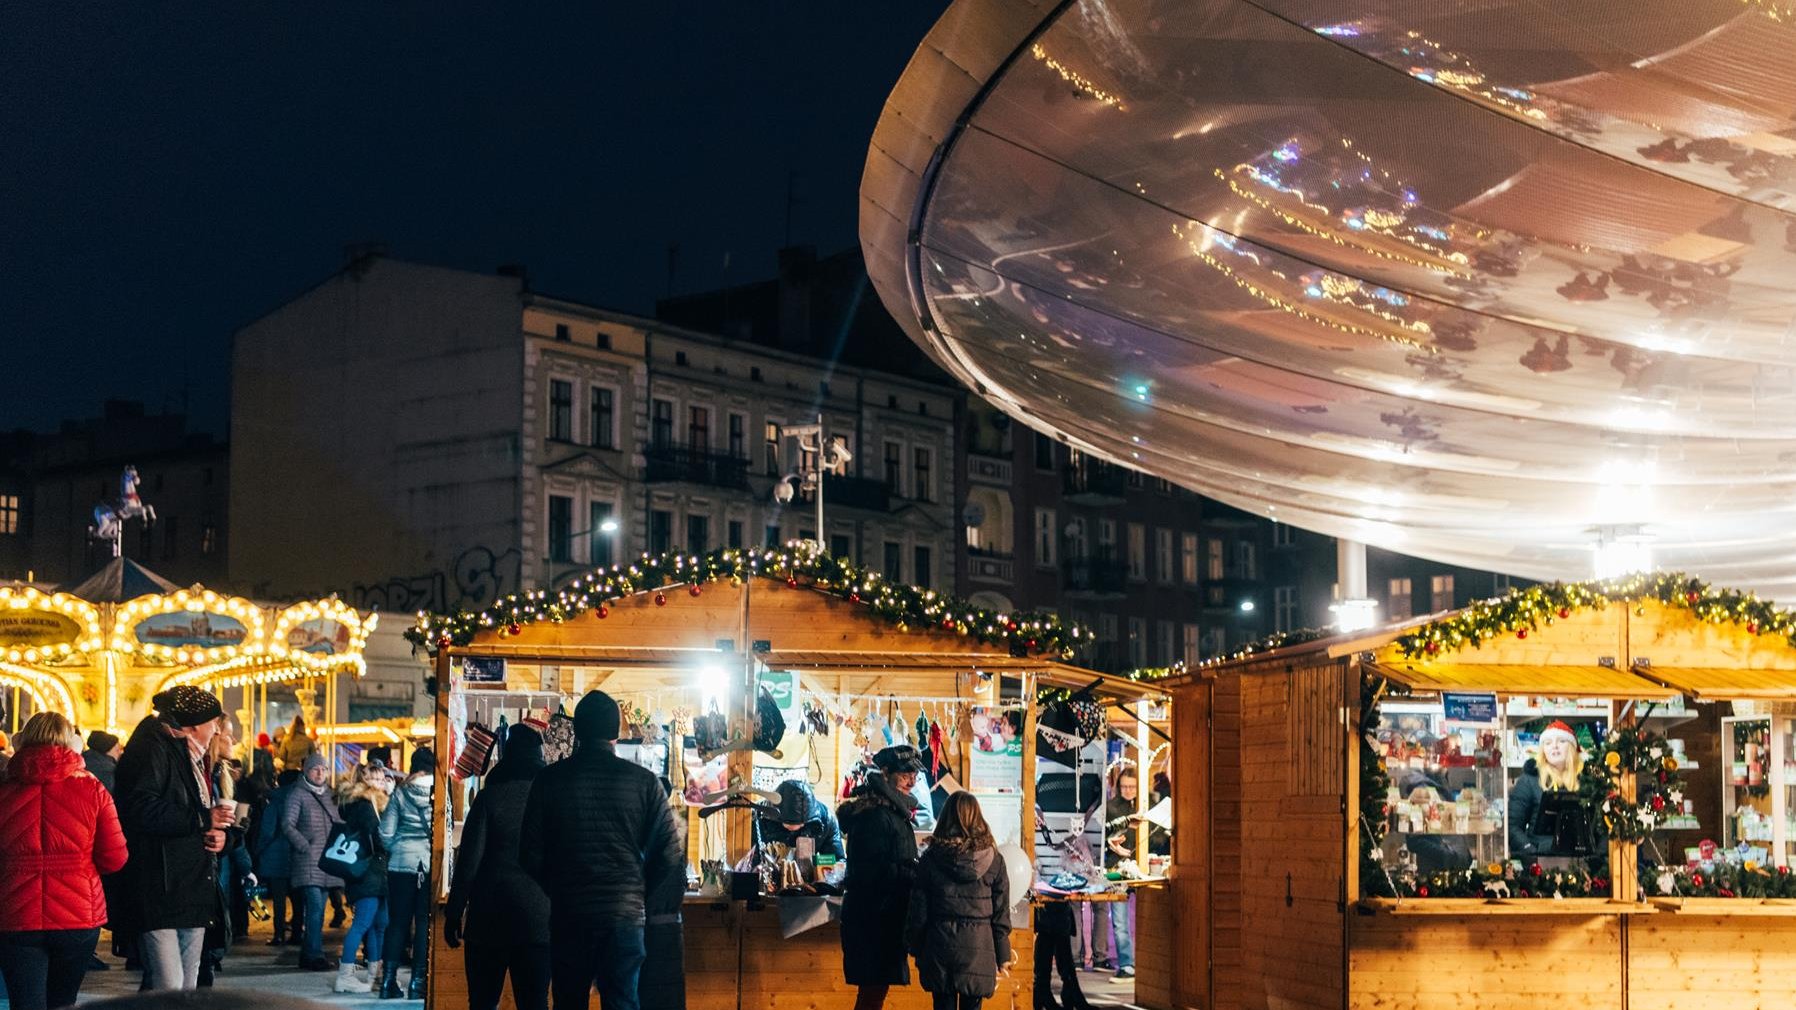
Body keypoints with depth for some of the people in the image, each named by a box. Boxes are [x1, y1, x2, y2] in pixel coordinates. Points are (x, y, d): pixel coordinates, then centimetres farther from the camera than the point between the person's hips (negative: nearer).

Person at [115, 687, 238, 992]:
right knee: (168, 989, -16)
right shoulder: (152, 750, -8)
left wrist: (223, 834, 3)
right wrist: (203, 819, -18)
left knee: (187, 990, 10)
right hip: (160, 892, -10)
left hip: (194, 892, 10)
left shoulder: (192, 758, 22)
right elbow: (141, 810, -23)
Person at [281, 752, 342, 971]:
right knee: (315, 906, -14)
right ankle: (314, 954, -13)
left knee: (317, 909, 7)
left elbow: (339, 823, 24)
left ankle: (309, 954, 13)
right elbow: (288, 825, -7)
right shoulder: (298, 795, -1)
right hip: (308, 862, -6)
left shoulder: (329, 795, 18)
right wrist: (305, 847, -14)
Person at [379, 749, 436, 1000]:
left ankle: (389, 980, 8)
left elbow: (386, 834, 3)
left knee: (398, 922, 9)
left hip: (402, 863, 2)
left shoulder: (400, 793, 2)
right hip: (432, 862, -2)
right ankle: (418, 981, 1)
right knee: (424, 922, 3)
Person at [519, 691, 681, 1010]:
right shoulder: (644, 781, -4)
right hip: (627, 912, 0)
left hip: (569, 915, 1)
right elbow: (670, 857, -5)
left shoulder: (550, 780, -3)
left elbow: (530, 858, -2)